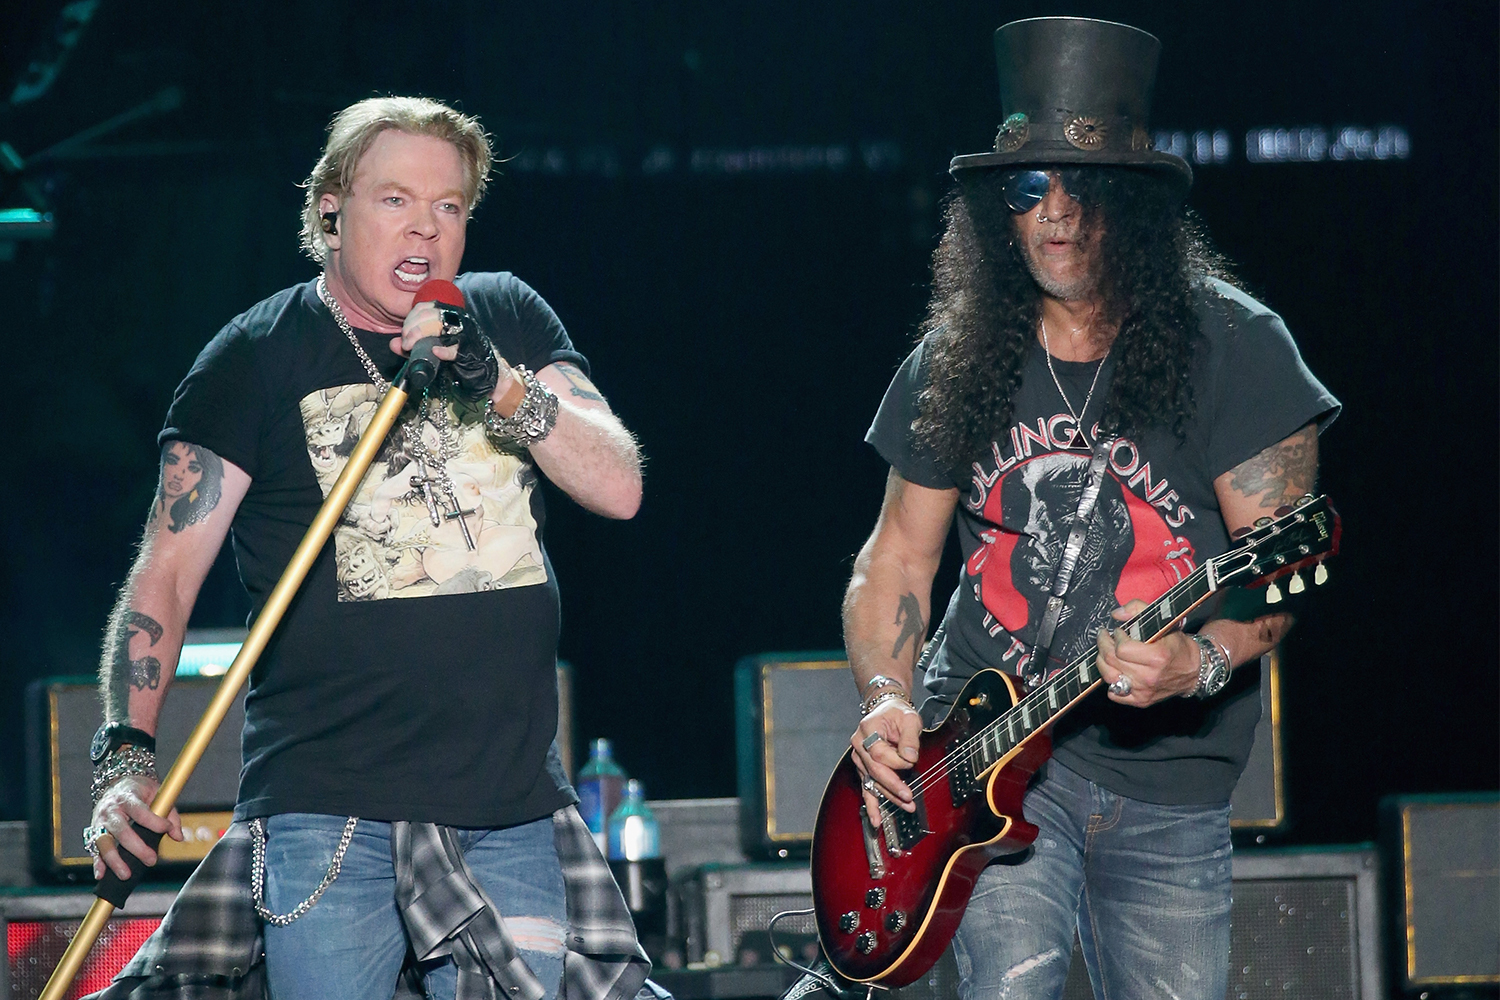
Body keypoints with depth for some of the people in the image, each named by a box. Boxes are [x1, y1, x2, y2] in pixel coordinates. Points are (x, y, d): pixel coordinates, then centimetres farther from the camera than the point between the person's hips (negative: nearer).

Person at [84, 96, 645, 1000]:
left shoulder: (509, 320, 11)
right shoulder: (259, 356, 1)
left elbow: (620, 489, 0)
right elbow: (168, 571, -3)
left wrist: (498, 385, -16)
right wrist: (126, 754, -16)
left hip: (513, 810, 3)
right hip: (331, 813, -3)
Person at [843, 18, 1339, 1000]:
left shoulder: (1232, 347, -7)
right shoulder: (955, 365, 4)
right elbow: (897, 559, 12)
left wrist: (1202, 662, -29)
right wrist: (886, 697, -6)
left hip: (1168, 775, 0)